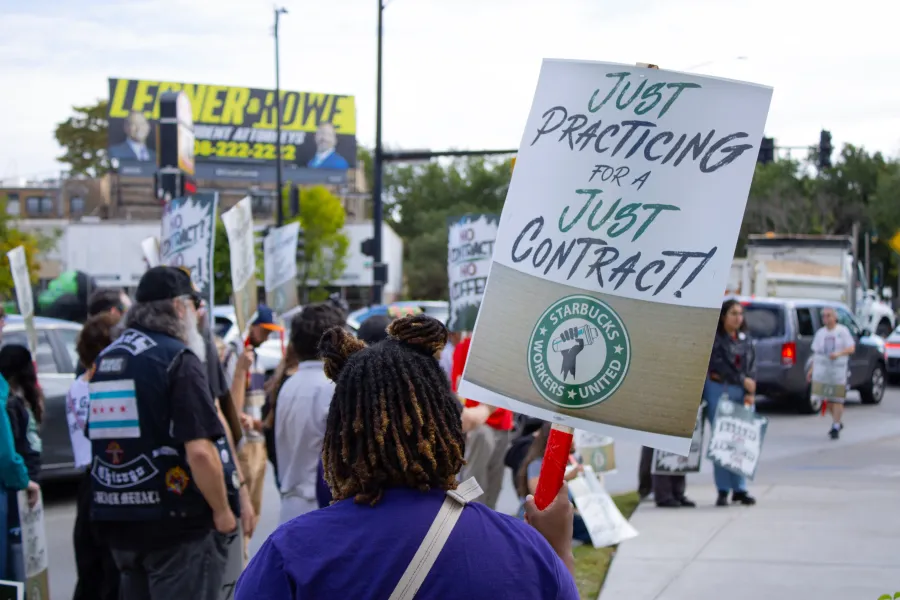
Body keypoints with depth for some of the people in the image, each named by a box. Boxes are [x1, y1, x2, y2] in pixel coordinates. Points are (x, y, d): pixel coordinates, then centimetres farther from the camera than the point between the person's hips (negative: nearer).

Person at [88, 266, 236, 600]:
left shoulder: (107, 358, 11)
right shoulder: (179, 360, -13)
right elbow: (200, 450, -21)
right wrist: (222, 510, -10)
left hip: (119, 522, 7)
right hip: (178, 522, -7)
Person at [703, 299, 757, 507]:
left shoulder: (746, 339, 14)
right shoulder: (714, 338, -1)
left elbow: (752, 366, 8)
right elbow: (718, 363, -10)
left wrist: (750, 394, -4)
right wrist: (742, 380, -10)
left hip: (741, 392, 4)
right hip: (719, 390, -4)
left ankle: (739, 489, 10)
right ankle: (723, 490, 1)